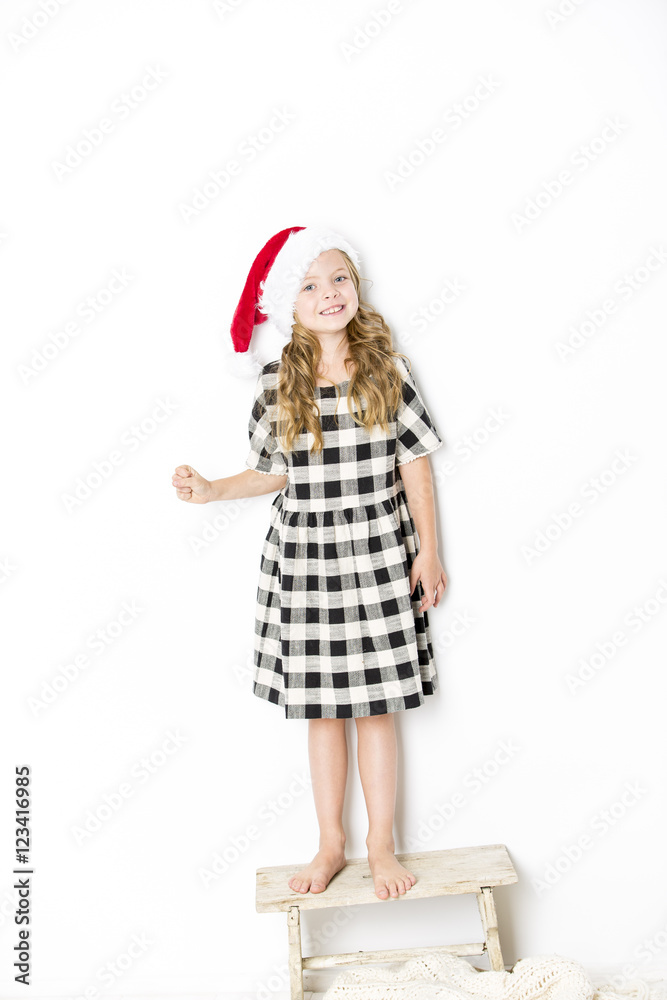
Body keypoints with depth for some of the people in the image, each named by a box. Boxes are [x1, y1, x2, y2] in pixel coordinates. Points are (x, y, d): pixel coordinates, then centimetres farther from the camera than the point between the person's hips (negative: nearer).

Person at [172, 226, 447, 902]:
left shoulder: (387, 370, -2)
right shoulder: (277, 385, -1)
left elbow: (414, 464, 2)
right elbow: (274, 474, 8)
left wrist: (428, 550, 1)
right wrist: (211, 490, -6)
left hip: (377, 555, -1)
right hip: (303, 558, 1)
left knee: (375, 705, 7)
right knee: (320, 706, 12)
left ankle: (382, 844, 26)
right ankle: (330, 843, 30)